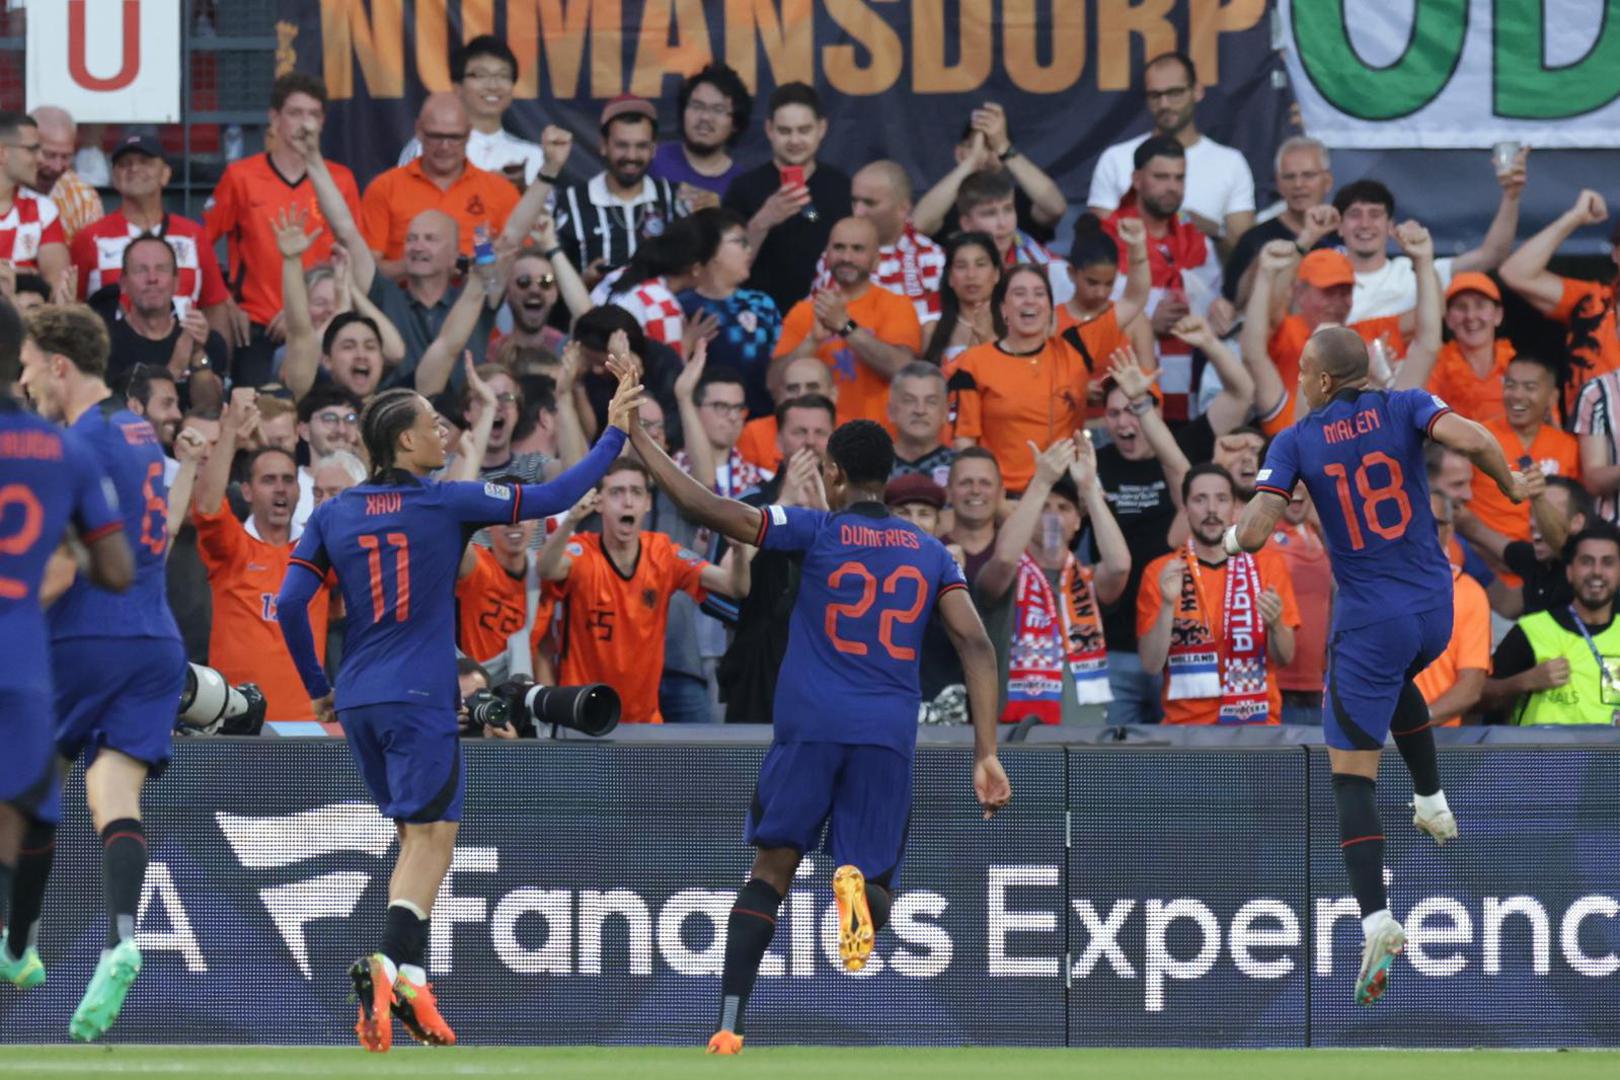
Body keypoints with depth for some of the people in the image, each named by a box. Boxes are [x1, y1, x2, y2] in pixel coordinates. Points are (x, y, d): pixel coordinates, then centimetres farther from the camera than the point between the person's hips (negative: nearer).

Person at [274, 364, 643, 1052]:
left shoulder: (333, 514, 7)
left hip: (359, 701, 5)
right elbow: (556, 497, -1)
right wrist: (616, 433, 11)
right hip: (418, 699, -5)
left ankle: (410, 985, 10)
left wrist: (318, 689, 13)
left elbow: (289, 605, 2)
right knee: (432, 841, -6)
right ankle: (387, 963, -28)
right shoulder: (449, 503, -4)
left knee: (415, 840, 16)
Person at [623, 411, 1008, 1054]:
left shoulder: (817, 532, 3)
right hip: (890, 735, 2)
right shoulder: (931, 554, 12)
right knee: (875, 881, 10)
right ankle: (858, 882, -29)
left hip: (809, 728, -2)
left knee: (772, 870, 8)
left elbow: (702, 506, -3)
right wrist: (987, 754, 2)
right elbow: (977, 646, 4)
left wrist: (636, 438, 8)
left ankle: (729, 1025, -5)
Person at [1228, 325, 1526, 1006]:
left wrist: (1231, 536, 10)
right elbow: (1469, 439, -20)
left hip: (1368, 619, -4)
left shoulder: (1295, 442, -4)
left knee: (1351, 774, -1)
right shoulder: (1404, 408, -1)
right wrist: (1511, 485, -1)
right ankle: (1433, 806, 36)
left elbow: (1254, 533, -13)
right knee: (1396, 681, 40)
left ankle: (1376, 924, -16)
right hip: (1435, 610, 4)